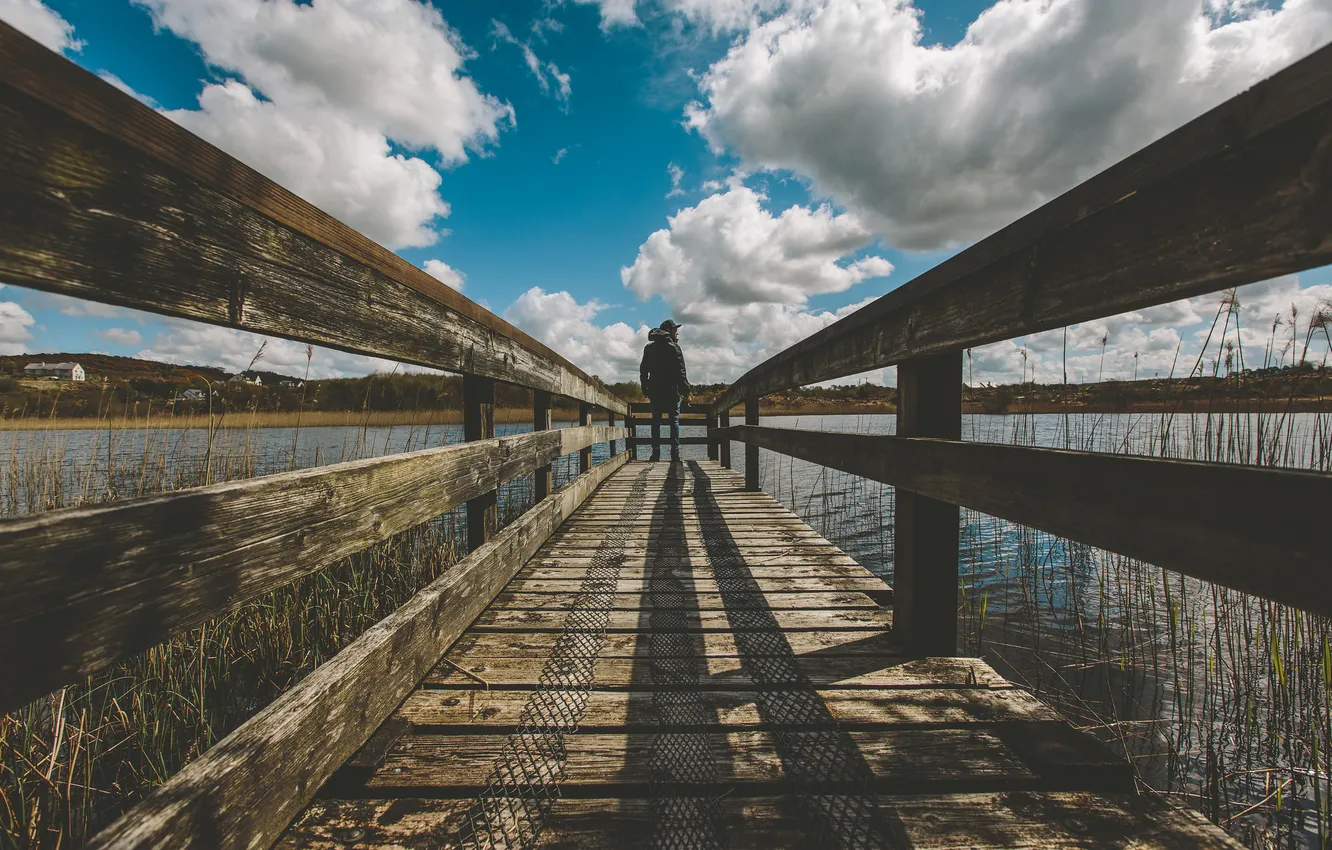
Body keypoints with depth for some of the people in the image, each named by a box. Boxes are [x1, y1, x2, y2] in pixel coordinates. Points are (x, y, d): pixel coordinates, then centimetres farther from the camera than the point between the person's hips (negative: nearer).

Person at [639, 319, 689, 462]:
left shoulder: (649, 348, 11)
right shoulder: (674, 347, -4)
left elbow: (643, 370, 11)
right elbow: (680, 371, -9)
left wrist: (645, 388, 16)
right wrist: (686, 390, -8)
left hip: (655, 391, 4)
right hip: (671, 391, -4)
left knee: (656, 421, 7)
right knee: (674, 420, 2)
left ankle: (656, 453, 3)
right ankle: (675, 453, -3)